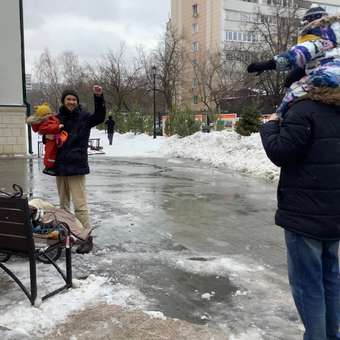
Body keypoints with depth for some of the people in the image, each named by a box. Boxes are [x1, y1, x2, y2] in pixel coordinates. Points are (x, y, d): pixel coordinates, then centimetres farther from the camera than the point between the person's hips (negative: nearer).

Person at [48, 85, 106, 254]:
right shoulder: (58, 118, 9)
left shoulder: (83, 117, -2)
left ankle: (87, 238, -2)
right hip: (60, 166, 6)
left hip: (76, 166, -5)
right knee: (63, 204, 17)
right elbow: (48, 134, 20)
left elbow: (99, 117, -20)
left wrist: (99, 97, -33)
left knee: (80, 205, -8)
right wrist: (48, 136, -4)